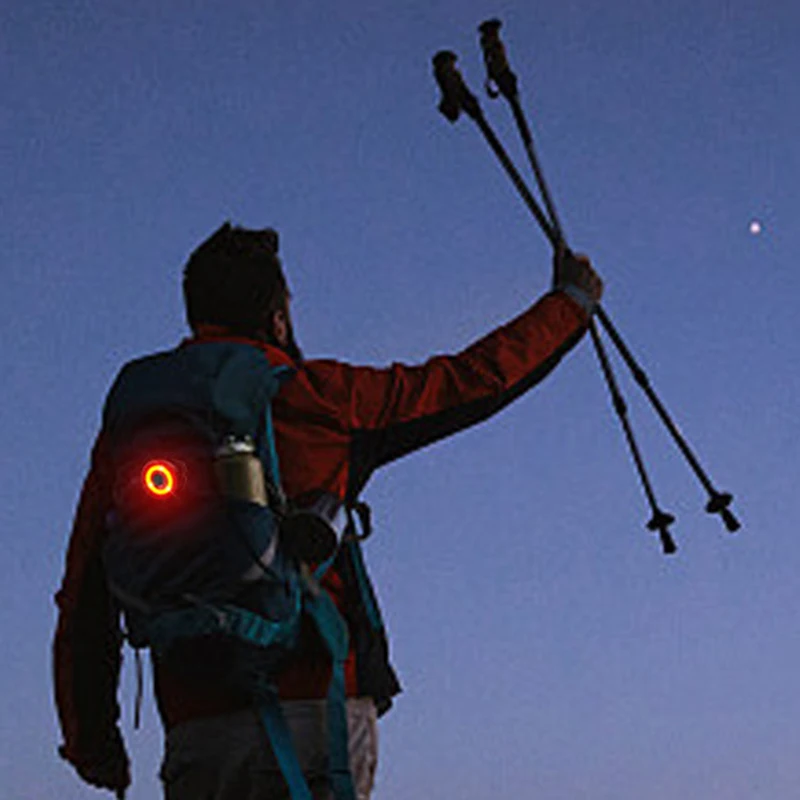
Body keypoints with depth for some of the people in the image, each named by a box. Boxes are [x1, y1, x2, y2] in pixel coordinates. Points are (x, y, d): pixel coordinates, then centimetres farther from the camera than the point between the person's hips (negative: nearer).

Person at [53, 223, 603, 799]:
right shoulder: (315, 396, 0)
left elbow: (85, 599, 9)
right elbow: (471, 381, 11)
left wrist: (92, 741, 18)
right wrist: (571, 302, 27)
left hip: (196, 729, 3)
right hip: (318, 703, -3)